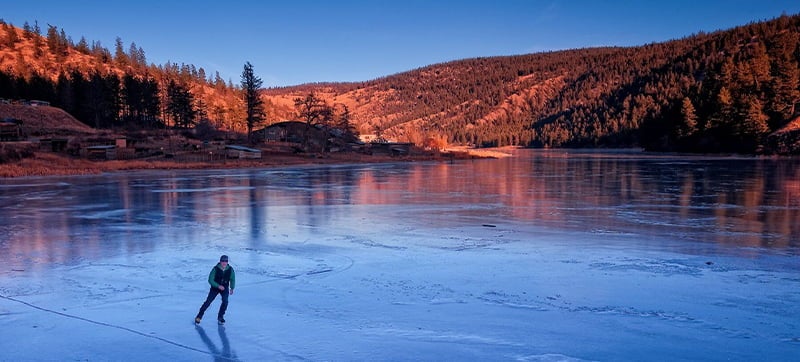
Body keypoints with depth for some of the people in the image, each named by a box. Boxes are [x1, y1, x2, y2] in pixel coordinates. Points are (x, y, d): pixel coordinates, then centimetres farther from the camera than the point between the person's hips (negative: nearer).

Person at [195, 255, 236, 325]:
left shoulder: (230, 269, -12)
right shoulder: (215, 269, -18)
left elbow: (232, 279, 4)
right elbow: (210, 280, -16)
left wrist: (232, 288, -3)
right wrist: (218, 286, -28)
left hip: (225, 288, 1)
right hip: (215, 287, -1)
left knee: (225, 301, -19)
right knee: (208, 301, -6)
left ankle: (220, 317, 0)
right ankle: (199, 317, 11)